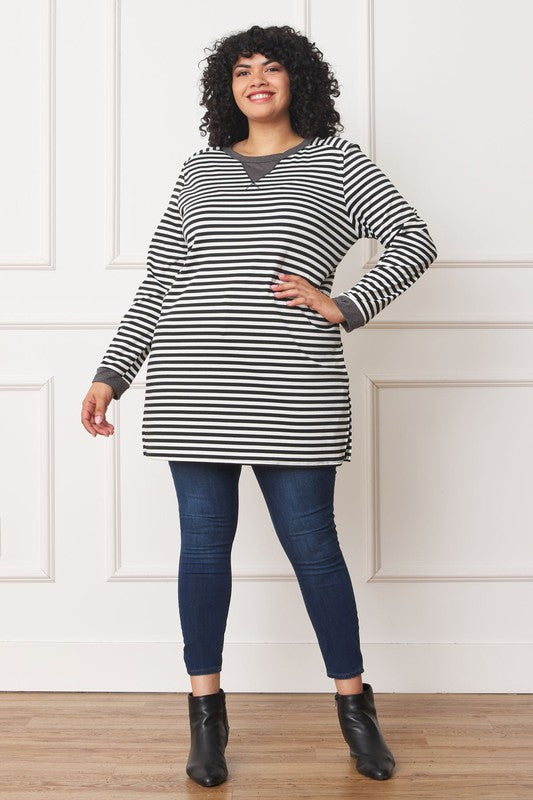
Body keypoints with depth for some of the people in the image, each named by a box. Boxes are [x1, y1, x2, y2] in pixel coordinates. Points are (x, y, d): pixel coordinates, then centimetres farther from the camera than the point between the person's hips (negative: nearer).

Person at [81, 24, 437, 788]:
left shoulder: (335, 160, 10)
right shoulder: (199, 171, 16)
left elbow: (414, 241, 5)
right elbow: (157, 284, 13)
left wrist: (345, 307, -7)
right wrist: (112, 373, 7)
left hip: (291, 394, -2)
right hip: (192, 390, 3)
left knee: (312, 546, 3)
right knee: (204, 545, 7)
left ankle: (355, 706, 22)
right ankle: (206, 713, 22)